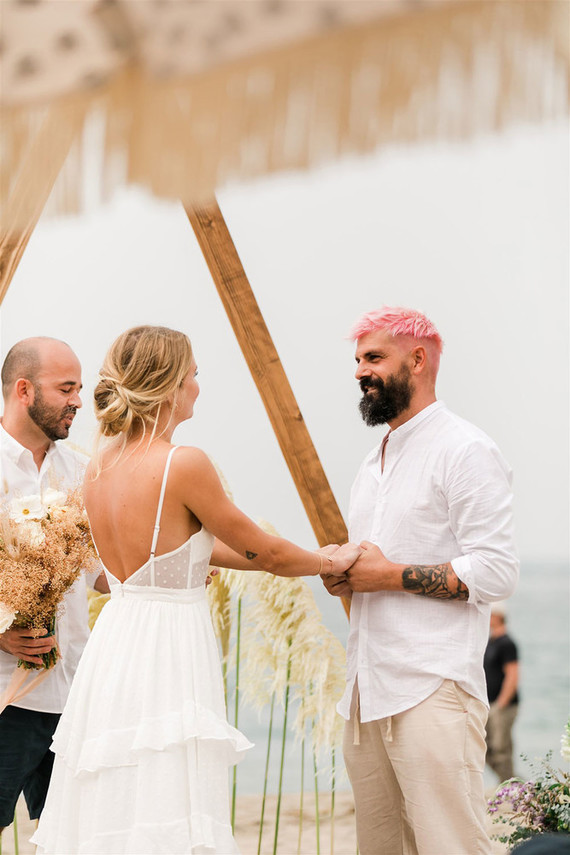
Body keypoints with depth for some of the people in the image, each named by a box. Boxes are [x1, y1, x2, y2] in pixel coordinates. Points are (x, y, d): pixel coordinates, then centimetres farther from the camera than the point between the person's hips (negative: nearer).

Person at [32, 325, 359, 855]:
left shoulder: (99, 465, 9)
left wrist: (301, 560, 23)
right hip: (168, 647, -8)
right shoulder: (183, 465, -15)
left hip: (113, 643, 8)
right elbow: (263, 552, -4)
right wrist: (332, 562, 15)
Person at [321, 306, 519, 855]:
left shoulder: (464, 450, -6)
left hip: (433, 692, -8)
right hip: (367, 691, 8)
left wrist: (387, 576, -12)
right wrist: (340, 576, 7)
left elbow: (495, 573, -14)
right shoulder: (374, 464, 23)